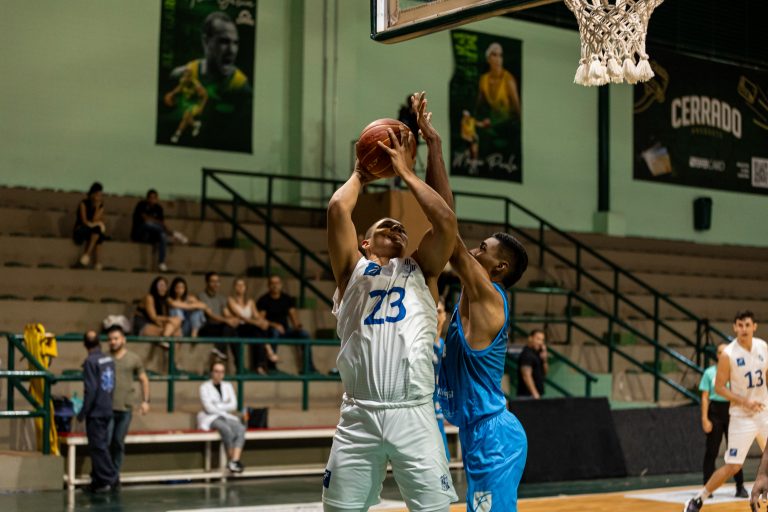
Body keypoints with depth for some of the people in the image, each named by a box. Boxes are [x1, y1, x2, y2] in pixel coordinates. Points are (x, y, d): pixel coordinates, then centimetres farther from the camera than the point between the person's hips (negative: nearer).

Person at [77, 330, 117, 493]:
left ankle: (107, 479, -1)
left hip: (95, 412, -7)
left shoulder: (91, 361, -15)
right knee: (101, 445, 14)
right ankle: (98, 480, 20)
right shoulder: (109, 359, 6)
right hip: (107, 410, 7)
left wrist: (83, 412, -11)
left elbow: (91, 389, -18)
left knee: (98, 447, -1)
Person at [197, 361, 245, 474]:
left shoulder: (228, 386, 14)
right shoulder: (205, 387, -1)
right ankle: (231, 460, -22)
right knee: (227, 430, -35)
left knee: (240, 428, -28)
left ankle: (235, 460, -39)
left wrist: (217, 406, -6)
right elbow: (209, 408, -10)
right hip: (211, 418, -5)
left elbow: (234, 405, 4)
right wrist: (225, 408, -6)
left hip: (227, 417, 5)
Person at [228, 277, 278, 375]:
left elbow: (257, 316, 9)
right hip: (238, 329, -5)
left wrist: (262, 321, -17)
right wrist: (255, 322, -25)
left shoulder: (250, 302, 22)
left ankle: (260, 366, -38)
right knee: (258, 328, -34)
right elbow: (239, 316, -11)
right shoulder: (231, 300, 4)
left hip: (251, 329, 5)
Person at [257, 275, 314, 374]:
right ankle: (271, 368, -32)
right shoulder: (263, 300, 0)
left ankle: (309, 368, -20)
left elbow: (293, 315, 9)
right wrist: (275, 325, -21)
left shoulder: (287, 299, 13)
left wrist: (297, 324, -13)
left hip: (285, 330, 4)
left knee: (304, 334, -21)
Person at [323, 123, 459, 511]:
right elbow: (337, 209, 1)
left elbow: (446, 222, 2)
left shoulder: (421, 272, 17)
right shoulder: (353, 270, 14)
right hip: (359, 416, 0)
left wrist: (406, 172, 12)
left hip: (413, 415, 0)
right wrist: (359, 175, 20)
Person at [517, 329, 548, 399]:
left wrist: (544, 359, 0)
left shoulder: (537, 354, 15)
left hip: (537, 394, 9)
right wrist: (535, 394, -23)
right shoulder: (526, 355, -12)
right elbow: (526, 376, -20)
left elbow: (545, 372, 17)